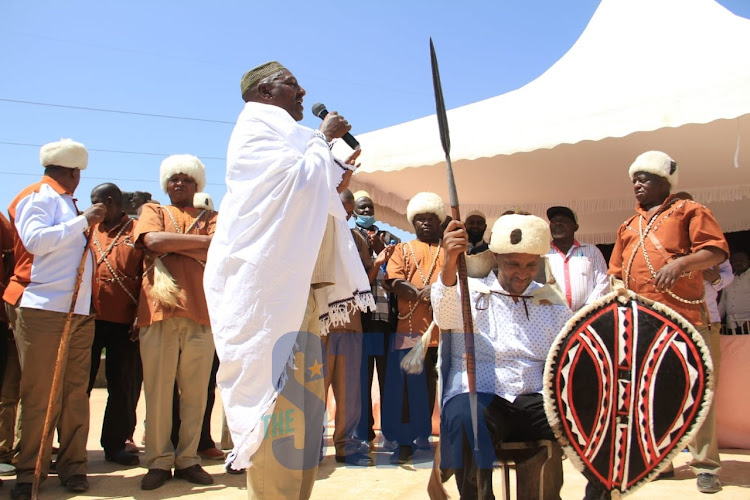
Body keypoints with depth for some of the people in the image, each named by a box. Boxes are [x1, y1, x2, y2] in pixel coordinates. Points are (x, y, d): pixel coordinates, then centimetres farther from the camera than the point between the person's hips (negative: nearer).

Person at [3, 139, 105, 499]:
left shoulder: (67, 203, 24)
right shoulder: (38, 196, 0)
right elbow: (34, 239, -18)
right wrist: (83, 221, -15)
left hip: (79, 311, 7)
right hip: (42, 308, -7)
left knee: (75, 393, 6)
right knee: (40, 396, -3)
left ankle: (73, 467, 13)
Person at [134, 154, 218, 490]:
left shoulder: (210, 217, 20)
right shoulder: (152, 211, 18)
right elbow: (153, 240, -5)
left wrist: (170, 245, -5)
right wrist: (202, 241, -2)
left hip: (200, 313, 1)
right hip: (158, 311, -1)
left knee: (196, 393, 2)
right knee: (158, 391, -1)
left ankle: (188, 460, 13)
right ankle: (159, 461, 10)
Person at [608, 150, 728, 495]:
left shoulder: (688, 211, 7)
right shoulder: (628, 227, 21)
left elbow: (717, 251, -4)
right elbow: (617, 272, 24)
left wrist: (681, 262, -19)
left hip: (686, 320, -5)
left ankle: (705, 465, 8)